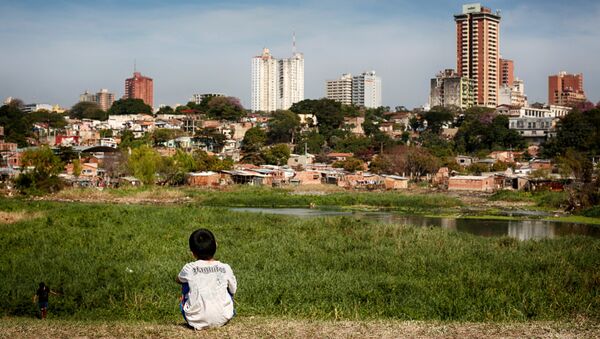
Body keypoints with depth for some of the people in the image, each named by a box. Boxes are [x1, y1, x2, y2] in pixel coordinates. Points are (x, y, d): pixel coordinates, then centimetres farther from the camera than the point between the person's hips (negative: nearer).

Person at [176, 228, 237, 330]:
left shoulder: (189, 269, -5)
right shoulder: (225, 268, -3)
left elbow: (178, 279, 18)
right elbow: (233, 290, 13)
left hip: (196, 321, -2)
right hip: (222, 320, 2)